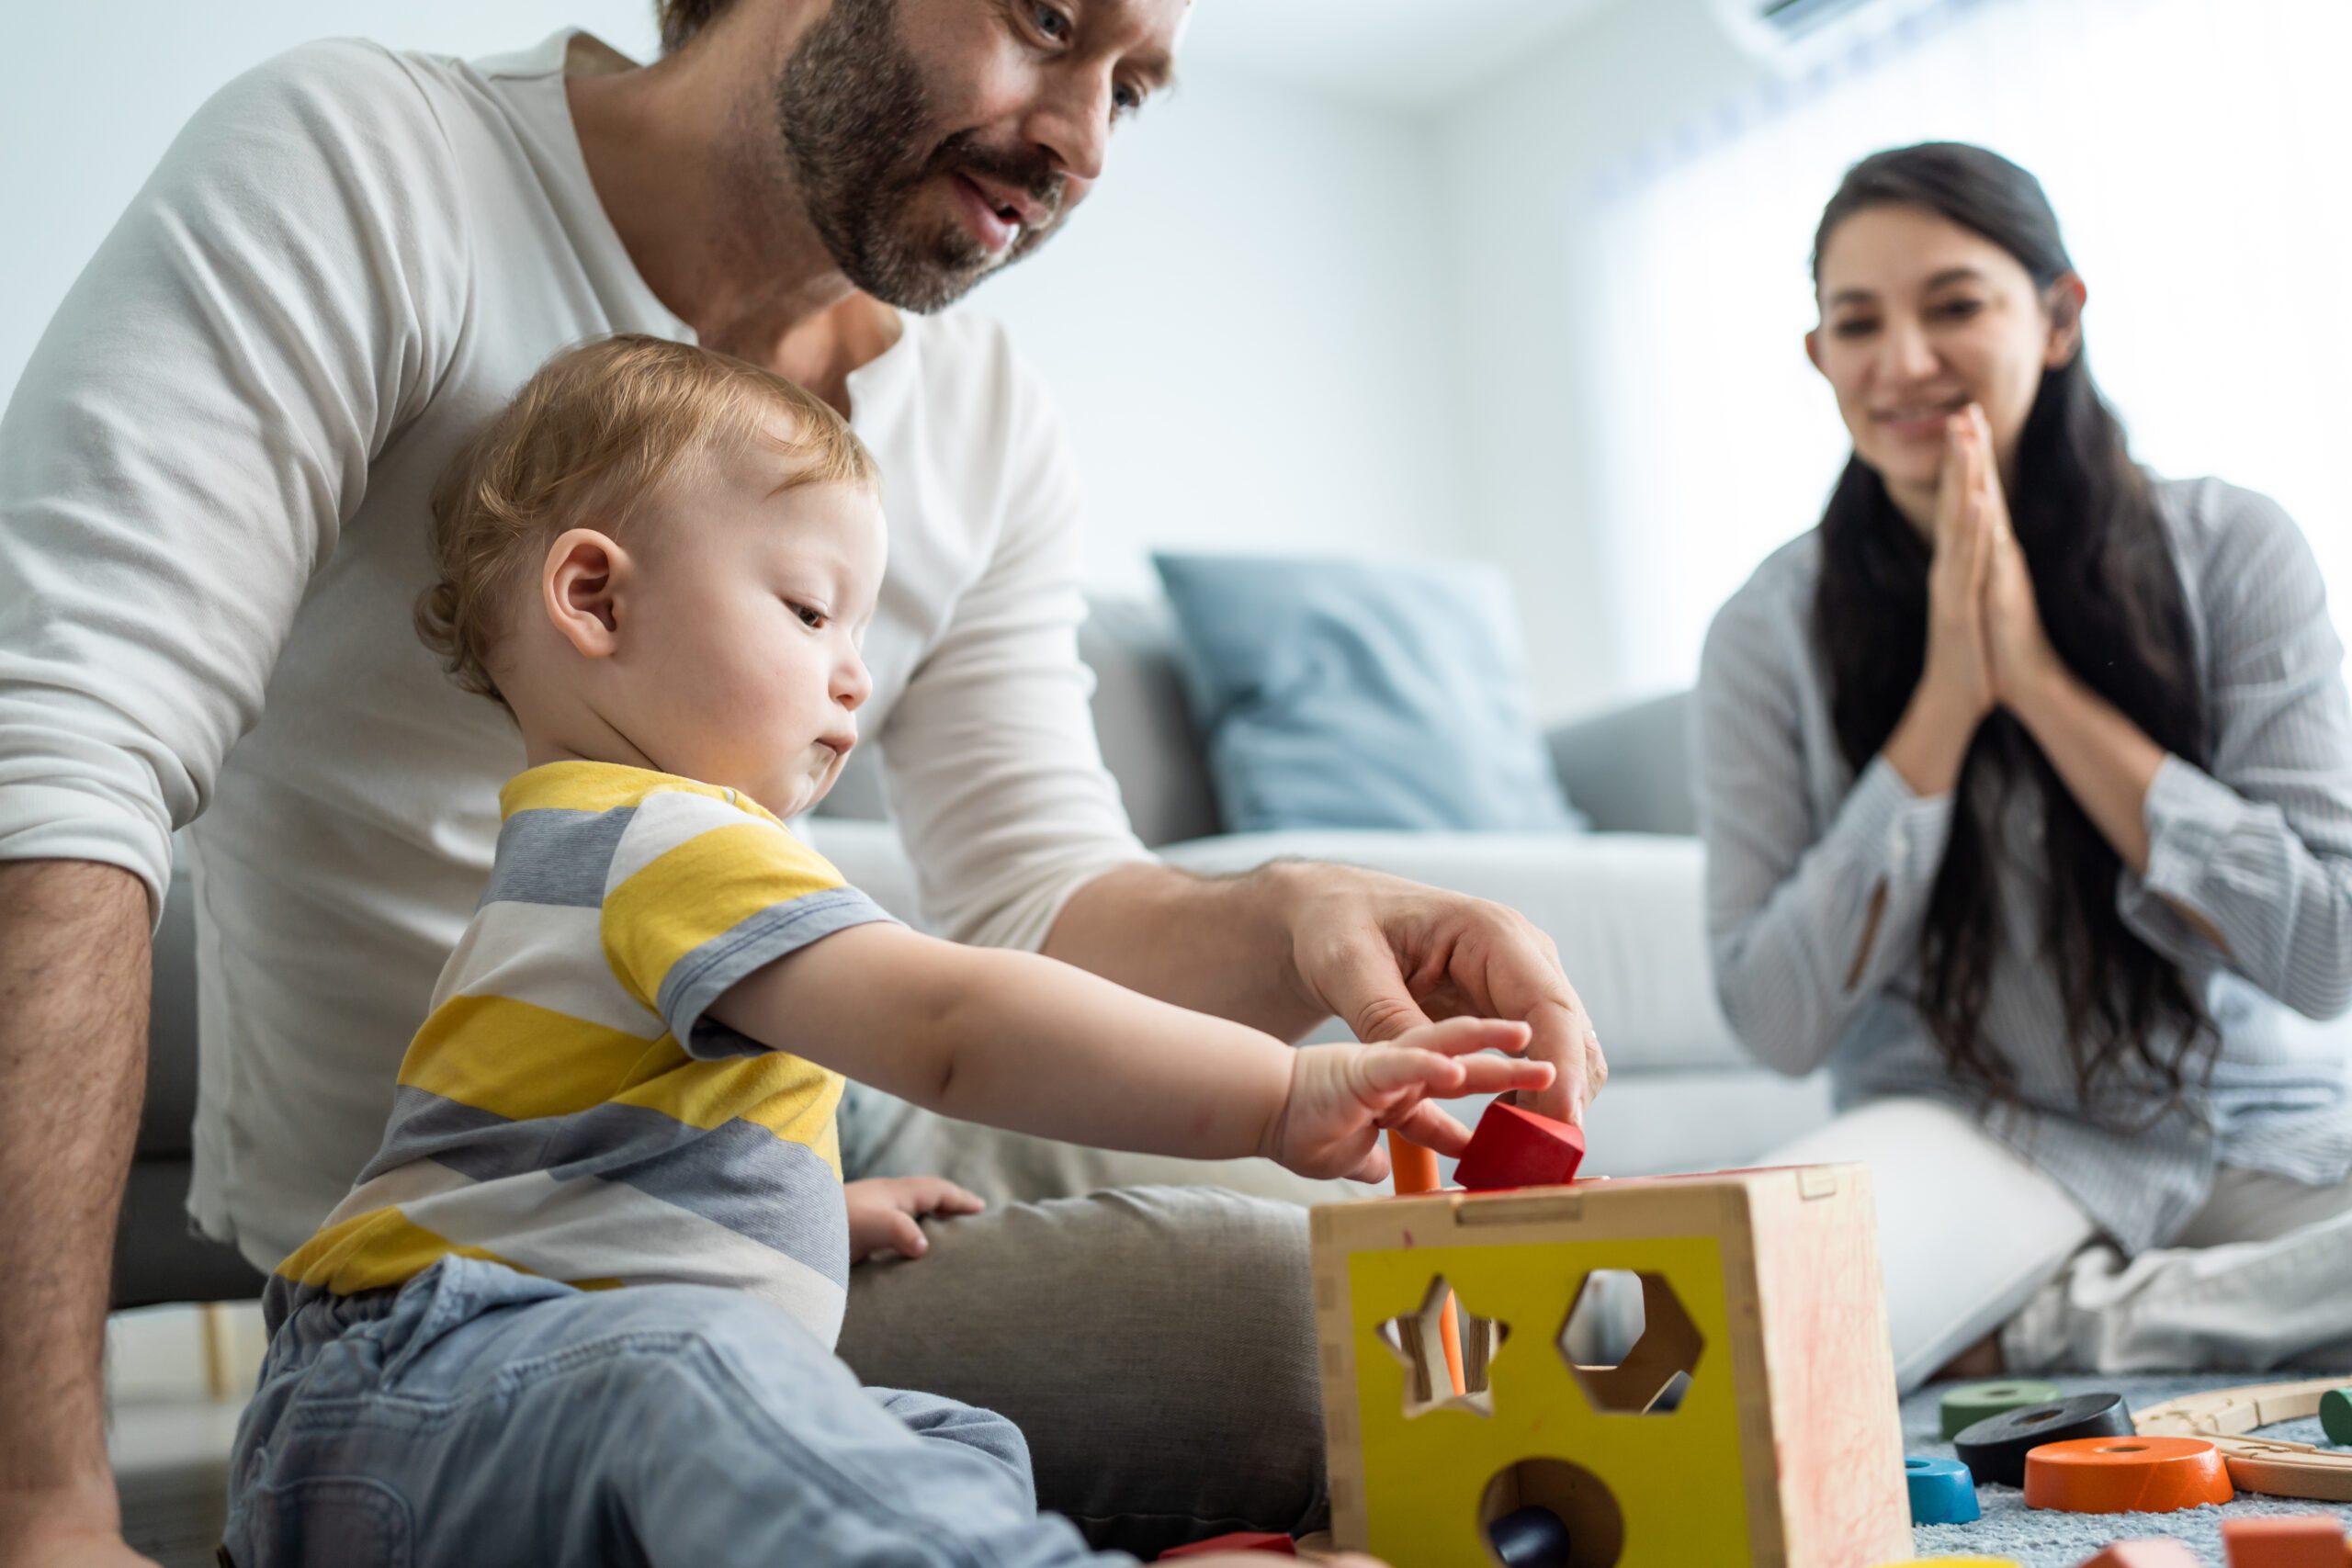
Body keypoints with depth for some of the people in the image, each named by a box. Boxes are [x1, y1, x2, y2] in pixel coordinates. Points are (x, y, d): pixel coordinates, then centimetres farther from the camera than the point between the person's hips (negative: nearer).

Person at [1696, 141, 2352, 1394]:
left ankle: (2046, 1326, -13)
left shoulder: (2230, 550, -3)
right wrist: (1944, 703, -15)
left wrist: (2043, 683, -15)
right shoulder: (1772, 635, -4)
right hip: (1979, 1138, -1)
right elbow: (1779, 1023, -8)